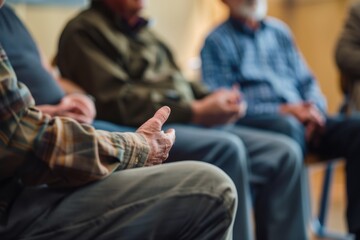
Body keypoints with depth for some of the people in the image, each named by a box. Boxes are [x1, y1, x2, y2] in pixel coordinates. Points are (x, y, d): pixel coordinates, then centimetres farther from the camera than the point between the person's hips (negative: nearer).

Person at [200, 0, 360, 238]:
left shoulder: (280, 31, 23)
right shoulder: (217, 42, 6)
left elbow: (307, 81, 21)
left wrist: (315, 109, -3)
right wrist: (283, 111, -14)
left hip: (301, 119, 6)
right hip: (254, 122, -5)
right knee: (288, 127, -38)